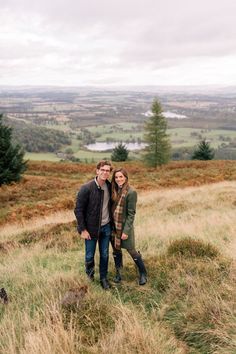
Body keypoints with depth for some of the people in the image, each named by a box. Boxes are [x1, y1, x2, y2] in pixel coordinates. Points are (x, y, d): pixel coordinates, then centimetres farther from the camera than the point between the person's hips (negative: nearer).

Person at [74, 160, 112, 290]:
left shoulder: (109, 186, -4)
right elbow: (78, 210, -14)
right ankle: (89, 272, 41)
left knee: (104, 255, 13)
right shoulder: (86, 188, -19)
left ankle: (103, 278, 33)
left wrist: (112, 223, 10)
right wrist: (83, 229, -14)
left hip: (106, 227, 4)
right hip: (91, 228, -4)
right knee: (89, 255, 10)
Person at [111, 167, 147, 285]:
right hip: (114, 226, 6)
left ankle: (143, 274, 23)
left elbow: (131, 213, -15)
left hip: (125, 227, -6)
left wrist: (126, 231, -17)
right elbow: (112, 208, 9)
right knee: (116, 250, 15)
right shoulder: (114, 190, 4)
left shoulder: (131, 192, -15)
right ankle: (118, 273, 32)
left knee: (131, 251, 5)